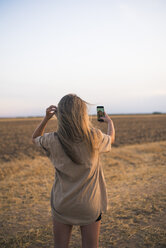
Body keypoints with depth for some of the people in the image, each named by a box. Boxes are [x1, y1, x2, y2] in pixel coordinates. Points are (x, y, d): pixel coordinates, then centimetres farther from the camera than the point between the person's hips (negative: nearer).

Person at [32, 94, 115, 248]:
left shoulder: (53, 141, -17)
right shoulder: (94, 138, -18)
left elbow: (35, 138, 7)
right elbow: (111, 139, 8)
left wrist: (46, 118, -2)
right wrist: (109, 122, 27)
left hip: (62, 205, 1)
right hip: (90, 206, 0)